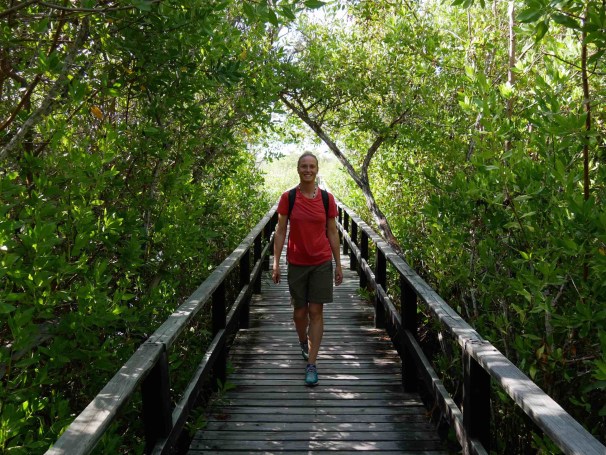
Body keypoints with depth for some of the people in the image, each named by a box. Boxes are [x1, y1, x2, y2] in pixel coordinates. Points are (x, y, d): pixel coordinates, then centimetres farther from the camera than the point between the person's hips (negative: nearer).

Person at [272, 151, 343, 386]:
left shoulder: (327, 199, -2)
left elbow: (332, 233, 4)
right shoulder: (287, 198, -3)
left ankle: (311, 364, 6)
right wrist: (276, 262, -4)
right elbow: (280, 231, 0)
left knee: (316, 312, -1)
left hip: (322, 263, 0)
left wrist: (338, 264, 3)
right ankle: (303, 343, 42)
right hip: (297, 264, 0)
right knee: (299, 312, 10)